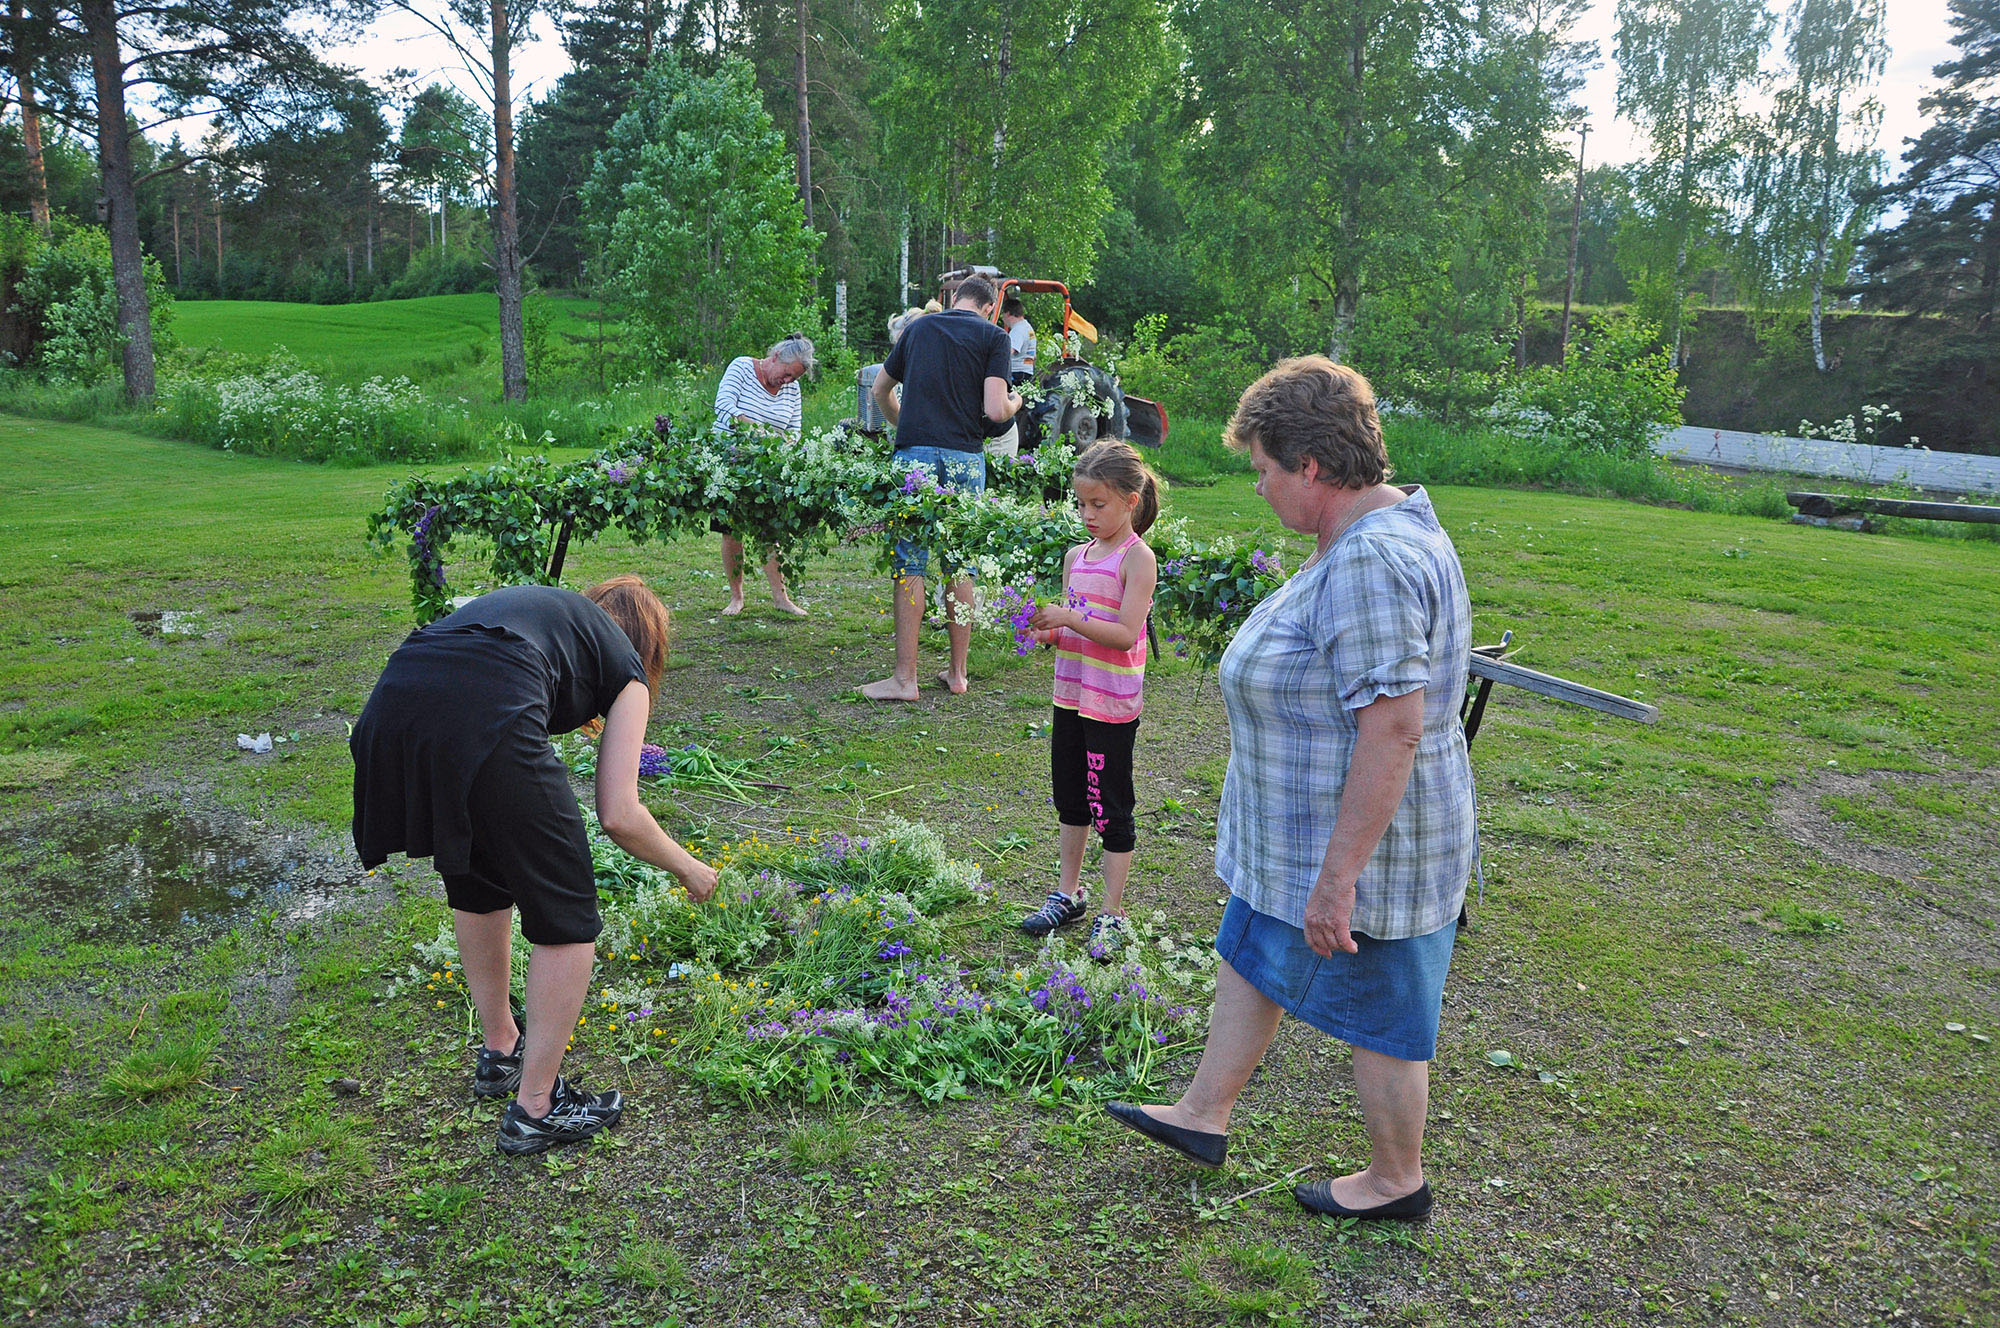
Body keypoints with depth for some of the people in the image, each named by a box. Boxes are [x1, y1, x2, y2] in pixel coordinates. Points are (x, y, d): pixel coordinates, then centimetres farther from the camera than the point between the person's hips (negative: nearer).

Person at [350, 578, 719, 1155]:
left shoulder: (540, 604, 36)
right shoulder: (624, 664, 21)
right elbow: (619, 816, 11)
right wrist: (688, 868, 29)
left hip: (389, 711, 7)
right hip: (486, 727, -7)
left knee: (478, 885, 31)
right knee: (567, 918, 13)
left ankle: (500, 1049, 45)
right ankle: (535, 1109, 21)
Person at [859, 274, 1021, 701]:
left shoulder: (918, 327, 16)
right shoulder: (993, 336, 6)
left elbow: (880, 390, 25)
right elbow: (995, 411, -5)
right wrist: (1015, 403, 18)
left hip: (914, 453, 1)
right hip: (965, 457, -1)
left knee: (910, 564, 1)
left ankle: (905, 678, 0)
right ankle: (957, 673, 14)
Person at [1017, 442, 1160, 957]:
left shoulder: (1137, 558, -12)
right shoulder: (1076, 556, 9)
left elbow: (1125, 633, -20)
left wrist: (1069, 618, -27)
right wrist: (1047, 631, -5)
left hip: (1113, 704, -7)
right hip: (1071, 695, 7)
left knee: (1110, 807, 1)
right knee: (1070, 797, 18)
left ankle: (1112, 914, 13)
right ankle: (1068, 893, 34)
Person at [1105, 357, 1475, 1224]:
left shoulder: (1371, 564, -29)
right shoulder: (1379, 529, 5)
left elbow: (1393, 730, -32)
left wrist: (1338, 877, -28)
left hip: (1358, 844, -10)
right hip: (1309, 831, 10)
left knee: (1379, 1017, 11)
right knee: (1253, 958, 23)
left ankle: (1397, 1181, 34)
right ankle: (1204, 1116, 41)